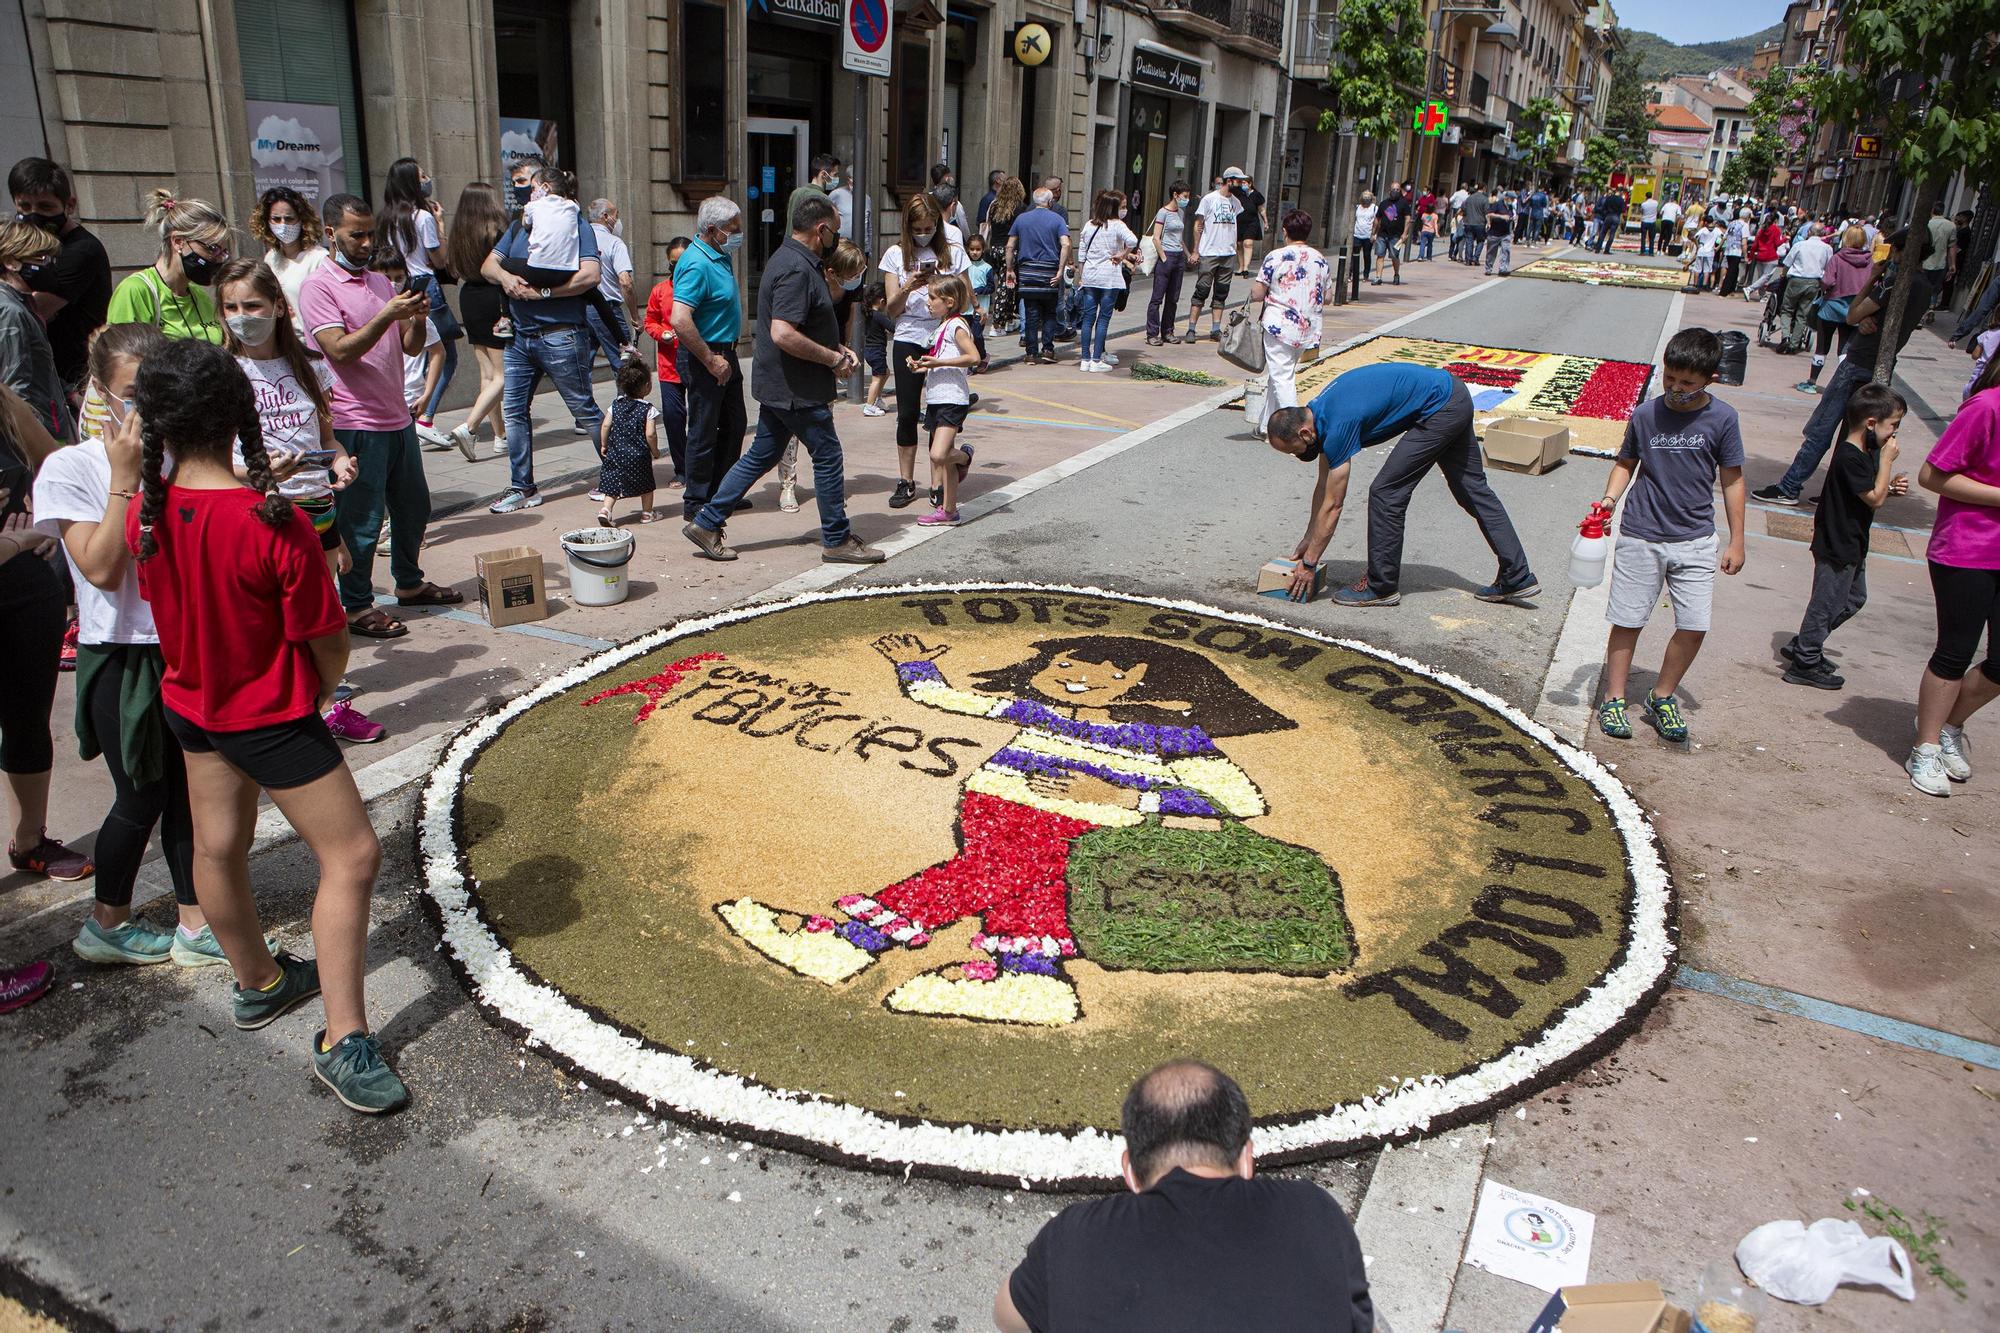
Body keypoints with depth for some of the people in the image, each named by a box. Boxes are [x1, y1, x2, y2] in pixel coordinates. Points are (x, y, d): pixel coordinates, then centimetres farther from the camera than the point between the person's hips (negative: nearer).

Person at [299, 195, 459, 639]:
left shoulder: (381, 282, 15)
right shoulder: (318, 287, -8)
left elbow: (411, 348, 11)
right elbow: (341, 351, -18)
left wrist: (417, 319, -10)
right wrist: (387, 316, -25)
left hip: (398, 418, 8)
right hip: (356, 424, -8)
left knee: (414, 507, 18)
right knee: (361, 520, -2)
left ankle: (409, 583, 35)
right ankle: (357, 607, 7)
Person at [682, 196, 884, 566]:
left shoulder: (788, 258, 14)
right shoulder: (796, 268, -20)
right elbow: (783, 334, -29)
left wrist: (835, 348, 14)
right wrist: (833, 359, -20)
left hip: (776, 384, 10)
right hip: (796, 388, -10)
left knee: (761, 455, 15)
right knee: (828, 457, 1)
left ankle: (706, 523, 18)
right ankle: (837, 540, 12)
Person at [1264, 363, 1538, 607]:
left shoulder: (1338, 426, -22)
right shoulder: (1319, 413, 5)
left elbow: (1332, 506, -17)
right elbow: (1323, 486, 16)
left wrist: (1309, 563, -10)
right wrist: (1308, 539, 20)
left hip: (1440, 409, -10)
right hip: (1454, 398, 10)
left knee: (1386, 492, -6)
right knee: (1472, 488, 16)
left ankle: (1382, 587, 3)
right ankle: (1518, 577, 22)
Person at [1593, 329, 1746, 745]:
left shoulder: (1722, 418, -4)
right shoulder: (1645, 414, -4)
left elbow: (1732, 480, 3)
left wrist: (1736, 542, 4)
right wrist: (1610, 498, -9)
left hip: (1695, 540, 1)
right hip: (1640, 536, 0)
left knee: (1694, 627, -2)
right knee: (1627, 622, 4)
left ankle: (1662, 698, 18)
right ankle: (1613, 699, 18)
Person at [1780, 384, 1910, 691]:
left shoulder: (1866, 450, 7)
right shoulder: (1850, 458, -24)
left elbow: (1873, 490, 19)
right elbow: (1874, 498, -22)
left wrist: (1892, 487, -1)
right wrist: (1887, 459, -19)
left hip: (1852, 544, 11)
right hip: (1837, 547, -11)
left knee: (1854, 598, 22)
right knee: (1827, 603, 1)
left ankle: (1801, 646, 30)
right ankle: (1804, 665, 13)